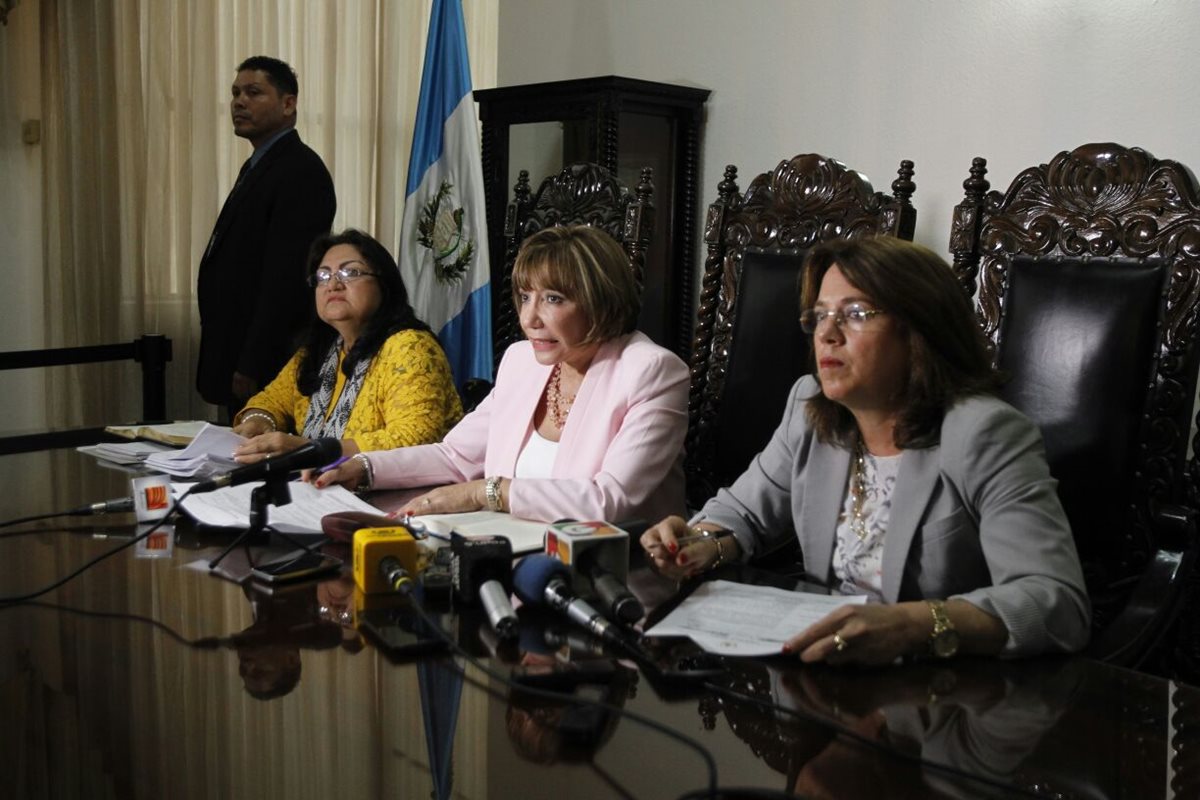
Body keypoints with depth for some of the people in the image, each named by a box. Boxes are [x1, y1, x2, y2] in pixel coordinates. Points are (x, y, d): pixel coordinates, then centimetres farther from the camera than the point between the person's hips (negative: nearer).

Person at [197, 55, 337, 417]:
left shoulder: (301, 171, -14)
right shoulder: (257, 167, 17)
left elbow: (285, 278, -21)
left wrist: (251, 367, -21)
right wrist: (233, 366, 15)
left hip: (269, 366, -9)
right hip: (242, 362, 9)